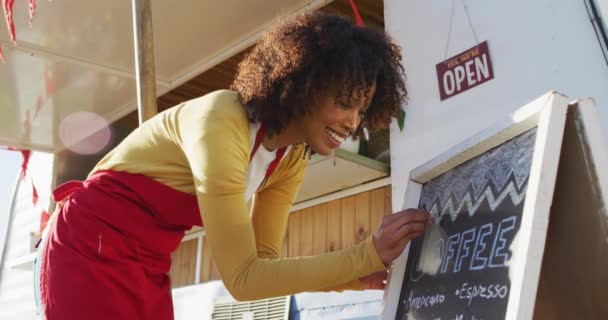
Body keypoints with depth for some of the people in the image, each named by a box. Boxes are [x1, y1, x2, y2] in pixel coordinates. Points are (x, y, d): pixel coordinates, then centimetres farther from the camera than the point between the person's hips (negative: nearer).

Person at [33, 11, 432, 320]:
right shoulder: (222, 123, -28)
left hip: (148, 267, 8)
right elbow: (242, 277, -29)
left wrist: (359, 274, -16)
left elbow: (261, 260, -3)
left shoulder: (292, 160, -3)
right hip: (90, 252, -7)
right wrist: (369, 254, -31)